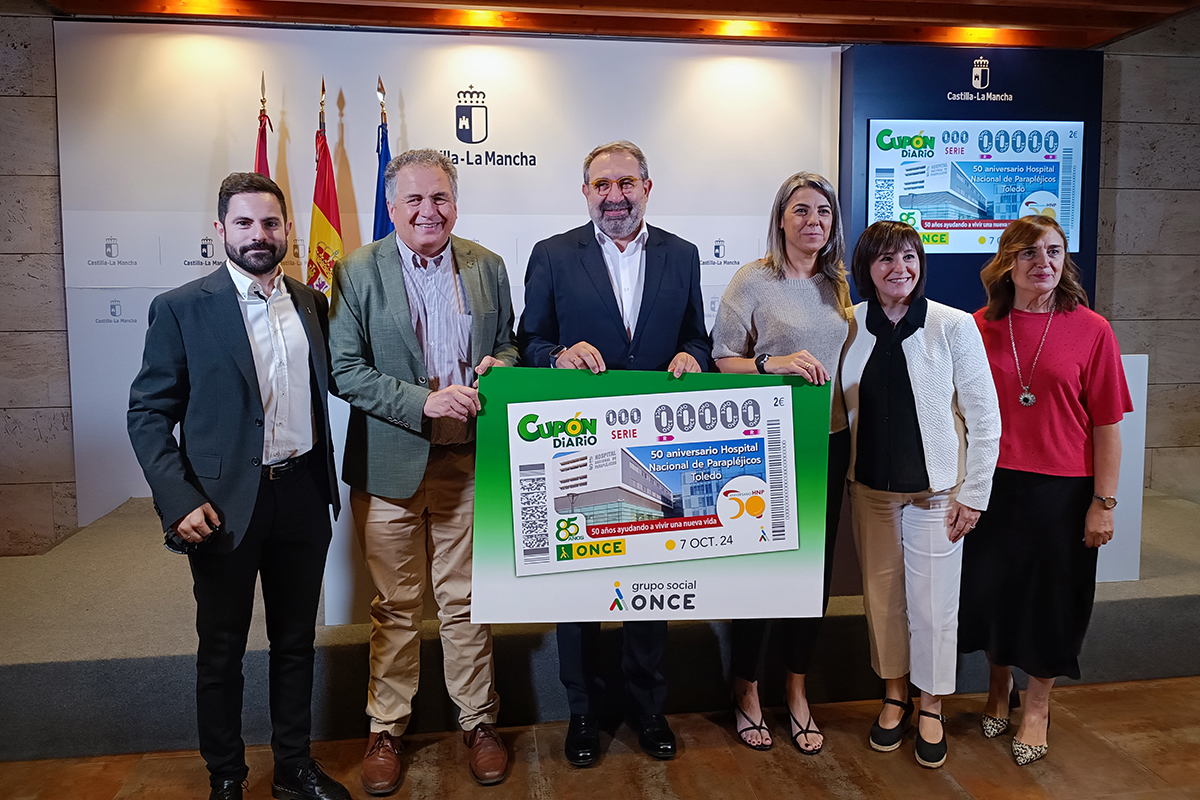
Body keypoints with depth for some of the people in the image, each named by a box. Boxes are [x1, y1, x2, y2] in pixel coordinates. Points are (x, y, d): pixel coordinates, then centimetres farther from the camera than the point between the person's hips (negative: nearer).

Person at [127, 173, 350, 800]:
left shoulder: (311, 303, 6)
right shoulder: (180, 309, -6)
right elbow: (148, 413, -6)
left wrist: (324, 480, 4)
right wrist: (179, 501, -15)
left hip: (302, 497, 4)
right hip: (224, 506, -3)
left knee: (296, 640, 16)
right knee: (221, 649, 12)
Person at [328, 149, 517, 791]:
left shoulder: (488, 266, 6)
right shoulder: (357, 271, -3)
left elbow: (510, 343, 15)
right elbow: (346, 372, -8)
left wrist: (499, 364, -9)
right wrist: (424, 402, -19)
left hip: (468, 463, 2)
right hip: (389, 466, -2)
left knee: (466, 602, 12)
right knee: (395, 606, 11)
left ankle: (478, 721, 29)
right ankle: (385, 728, 30)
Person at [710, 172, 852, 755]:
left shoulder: (838, 285, 11)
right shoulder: (752, 280, -4)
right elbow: (721, 361, -5)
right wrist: (773, 363, -21)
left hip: (828, 443, 5)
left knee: (816, 565, 10)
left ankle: (796, 692, 28)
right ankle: (746, 691, 24)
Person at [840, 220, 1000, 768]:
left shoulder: (954, 326, -9)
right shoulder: (850, 326, 0)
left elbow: (984, 418, -6)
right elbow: (836, 404, 10)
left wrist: (973, 495, -7)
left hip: (935, 490, -3)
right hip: (869, 489, 3)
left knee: (932, 602, 4)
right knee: (882, 595, 13)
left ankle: (931, 707, 26)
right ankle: (894, 697, 32)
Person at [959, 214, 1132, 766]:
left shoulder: (1090, 330, -6)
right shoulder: (980, 327, -1)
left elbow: (1106, 424, -6)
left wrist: (1104, 501, -8)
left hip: (1062, 489, -2)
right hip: (992, 485, 2)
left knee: (1052, 596, 12)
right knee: (991, 588, 14)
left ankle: (1037, 704, 35)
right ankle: (999, 687, 40)